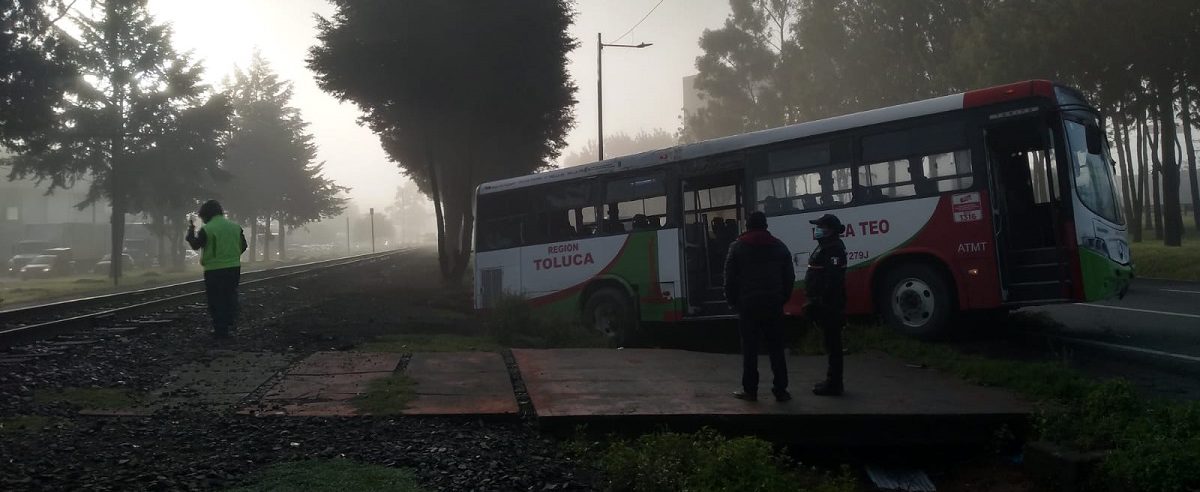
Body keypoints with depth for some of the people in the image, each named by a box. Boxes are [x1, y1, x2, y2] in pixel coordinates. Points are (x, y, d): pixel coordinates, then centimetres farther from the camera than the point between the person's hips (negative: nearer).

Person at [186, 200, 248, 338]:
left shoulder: (206, 229, -12)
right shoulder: (236, 227, 4)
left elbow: (195, 245, -2)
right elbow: (243, 246, 9)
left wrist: (191, 229, 9)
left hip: (214, 270, -5)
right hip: (234, 268, 5)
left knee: (216, 301, 4)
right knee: (230, 297, 17)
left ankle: (220, 329, 6)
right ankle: (229, 325, 22)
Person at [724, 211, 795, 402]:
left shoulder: (738, 247, 0)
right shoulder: (779, 246, 10)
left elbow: (730, 278, -4)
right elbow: (789, 277, 9)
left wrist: (733, 302, 4)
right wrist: (782, 299, 15)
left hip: (748, 305, -2)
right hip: (774, 305, 2)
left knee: (750, 349, 3)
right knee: (776, 349, 6)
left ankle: (750, 390, 5)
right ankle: (780, 390, 5)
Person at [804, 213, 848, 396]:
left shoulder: (833, 249, -16)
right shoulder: (825, 247, 18)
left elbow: (833, 280, -24)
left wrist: (823, 302, -26)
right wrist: (814, 302, 22)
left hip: (829, 305, -11)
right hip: (824, 305, 11)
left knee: (832, 342, -6)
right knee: (831, 342, 15)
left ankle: (833, 384, -1)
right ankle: (832, 380, 24)